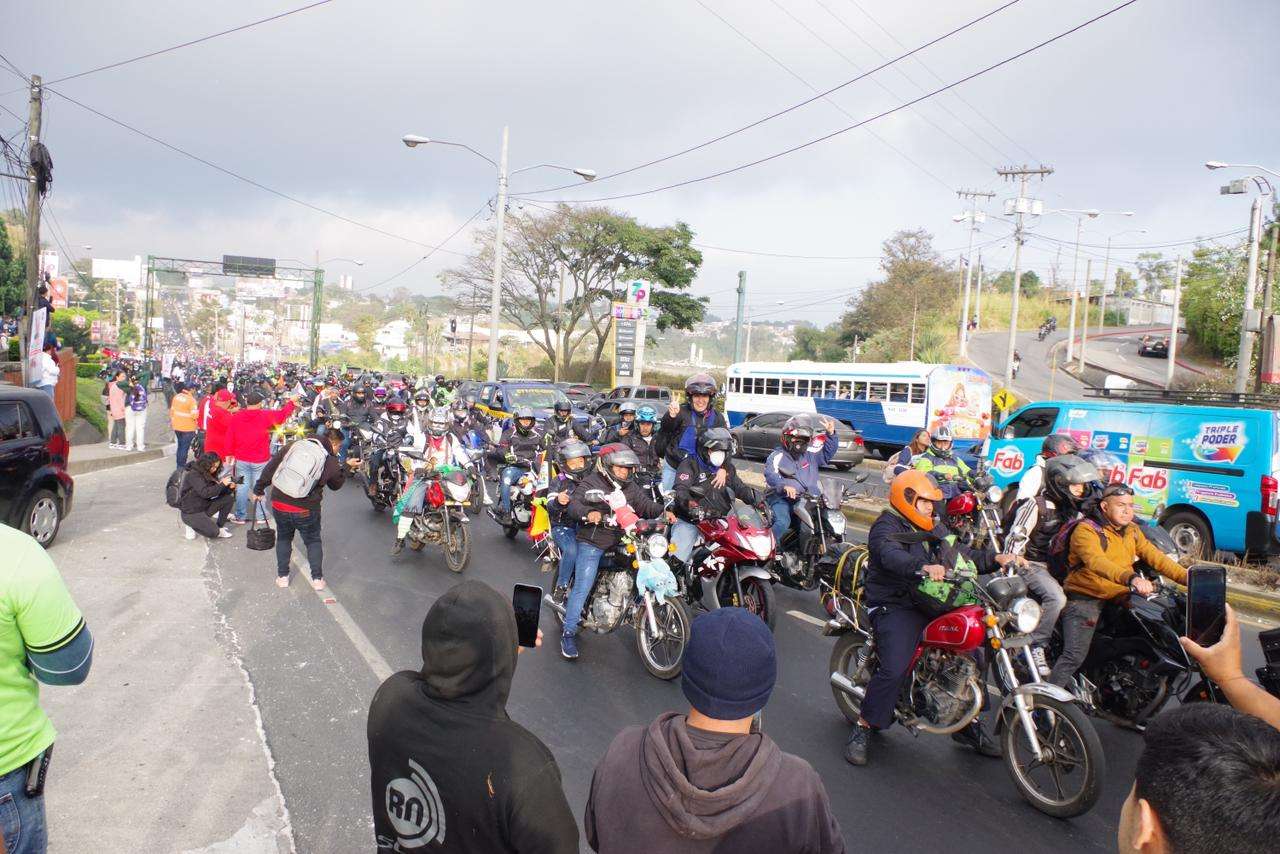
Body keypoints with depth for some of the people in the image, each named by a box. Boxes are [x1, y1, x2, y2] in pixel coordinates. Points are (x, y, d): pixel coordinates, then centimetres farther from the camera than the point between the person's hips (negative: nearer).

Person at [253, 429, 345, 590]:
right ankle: (317, 578, 14)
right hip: (306, 509, -2)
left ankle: (282, 576, 24)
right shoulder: (332, 461, -2)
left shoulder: (294, 444, 3)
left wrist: (258, 489, 15)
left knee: (283, 538, 25)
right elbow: (337, 484, 16)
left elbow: (271, 466, 5)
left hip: (279, 504, 2)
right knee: (313, 541, 19)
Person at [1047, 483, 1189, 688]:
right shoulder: (1086, 530, -11)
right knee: (1074, 657, -17)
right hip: (1085, 599, -8)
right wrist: (1131, 578, -44)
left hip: (1118, 598, 8)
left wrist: (1187, 577, -8)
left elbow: (1155, 556, 8)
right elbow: (1097, 562, -28)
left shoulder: (1132, 531, 15)